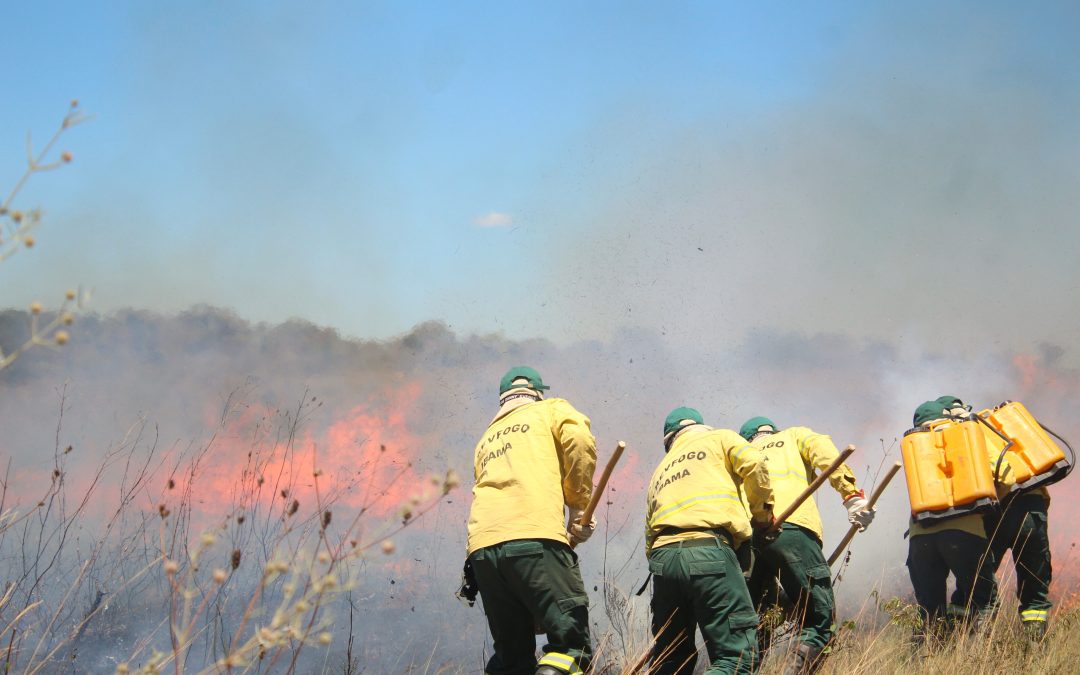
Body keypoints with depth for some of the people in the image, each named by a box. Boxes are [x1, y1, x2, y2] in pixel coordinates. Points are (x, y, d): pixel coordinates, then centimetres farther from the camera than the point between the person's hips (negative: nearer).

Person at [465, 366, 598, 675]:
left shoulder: (487, 440, 32)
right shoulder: (552, 410, 18)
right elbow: (580, 442, -3)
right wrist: (580, 508, 4)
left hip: (482, 548, 5)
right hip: (535, 538, -5)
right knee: (572, 642, -8)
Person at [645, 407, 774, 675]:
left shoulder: (660, 471, 34)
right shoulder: (719, 438, 21)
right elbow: (754, 465, 1)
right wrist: (762, 513, 14)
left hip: (661, 556, 6)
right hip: (707, 551, -5)